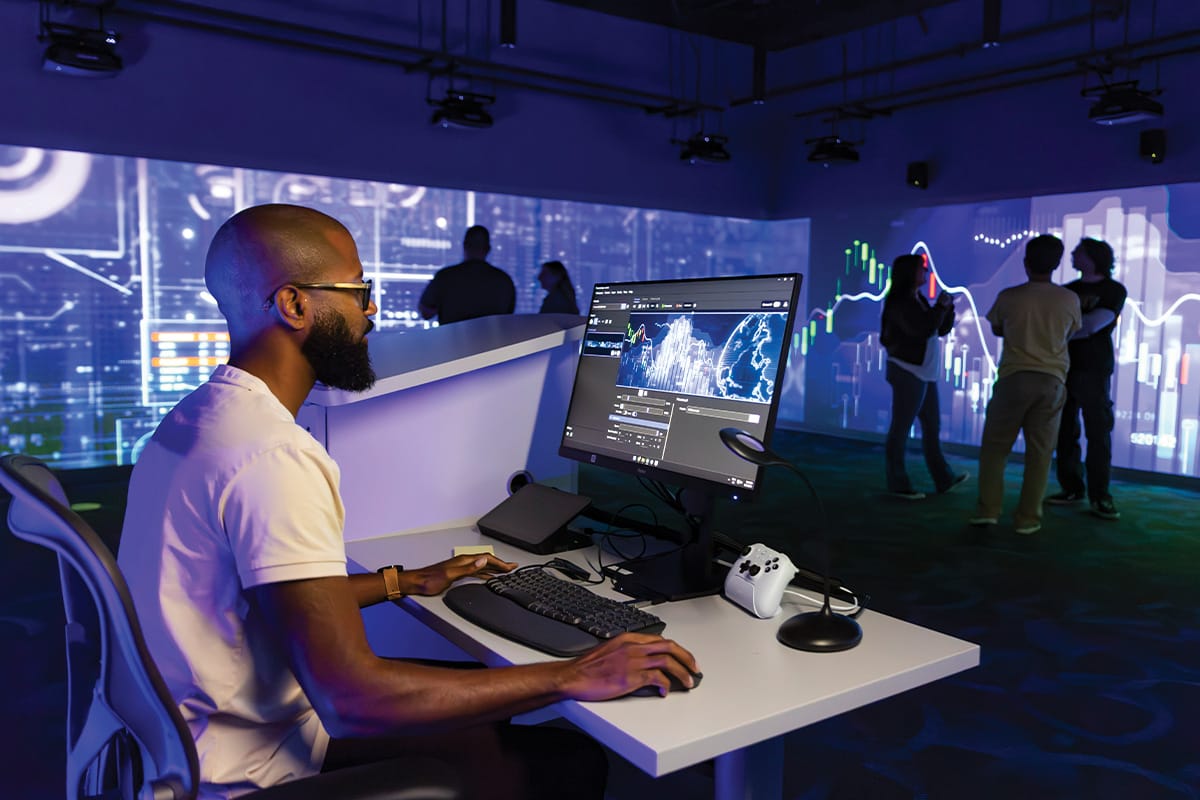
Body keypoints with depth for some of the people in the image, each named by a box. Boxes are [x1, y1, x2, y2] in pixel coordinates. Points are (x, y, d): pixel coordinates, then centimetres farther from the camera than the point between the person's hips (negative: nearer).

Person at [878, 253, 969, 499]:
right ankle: (897, 485, 1)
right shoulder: (900, 303, -11)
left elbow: (941, 329, 18)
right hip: (907, 371, -10)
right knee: (901, 428, -4)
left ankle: (944, 479, 18)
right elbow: (923, 330, -21)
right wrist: (940, 306, -11)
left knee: (932, 426, 11)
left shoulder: (918, 300, 16)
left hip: (925, 373, 10)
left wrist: (947, 308, 4)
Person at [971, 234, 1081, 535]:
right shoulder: (1069, 299, 0)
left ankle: (988, 509, 5)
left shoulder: (1008, 297, -3)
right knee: (1039, 451, 6)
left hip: (1014, 377, -1)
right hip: (1051, 380, 1)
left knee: (994, 445, 10)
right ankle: (1028, 518, 8)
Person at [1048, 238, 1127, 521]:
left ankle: (1099, 495, -1)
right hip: (1063, 369, 4)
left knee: (1098, 432, -5)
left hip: (1093, 371, -4)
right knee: (1065, 432, 3)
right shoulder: (1067, 290, 16)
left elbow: (1091, 326, -12)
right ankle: (1071, 489, 11)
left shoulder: (1114, 290, 1)